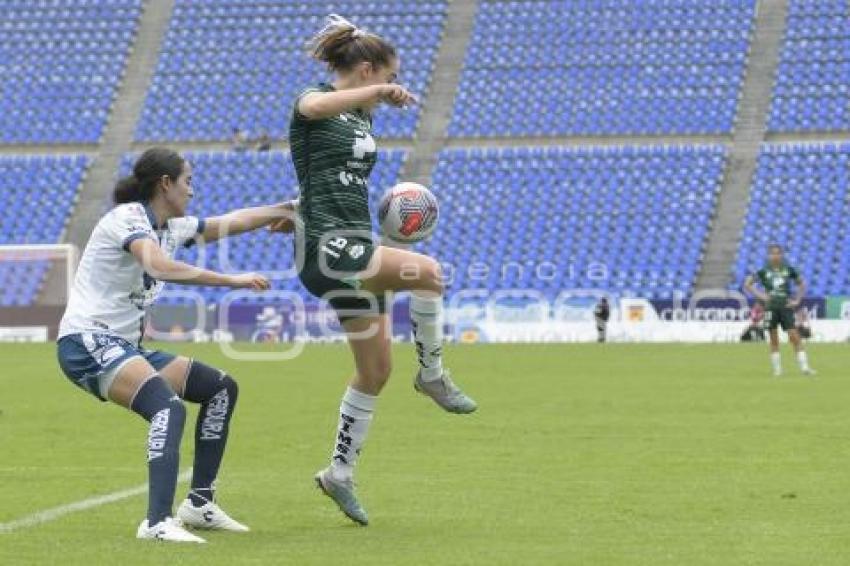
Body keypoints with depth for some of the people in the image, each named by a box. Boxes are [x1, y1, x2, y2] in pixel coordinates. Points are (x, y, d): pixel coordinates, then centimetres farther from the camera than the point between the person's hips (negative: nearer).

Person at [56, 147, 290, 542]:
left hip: (123, 346, 10)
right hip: (87, 342, -10)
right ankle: (158, 522, -40)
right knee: (169, 407, -31)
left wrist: (291, 208, 23)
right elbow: (162, 267, -30)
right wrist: (233, 280, -28)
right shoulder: (127, 217, -13)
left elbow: (231, 222, 24)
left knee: (221, 388, 13)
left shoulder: (171, 227, 13)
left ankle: (199, 503, 15)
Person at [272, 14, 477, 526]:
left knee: (376, 370, 9)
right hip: (325, 247, -9)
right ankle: (433, 374, -8)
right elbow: (314, 105, -35)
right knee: (426, 272, -28)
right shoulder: (315, 103, -7)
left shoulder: (363, 119, 18)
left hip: (358, 245, 9)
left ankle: (340, 473, 20)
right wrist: (379, 91, -46)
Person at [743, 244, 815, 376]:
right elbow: (747, 284, 4)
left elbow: (801, 285, 15)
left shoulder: (789, 270, 4)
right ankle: (777, 369, 10)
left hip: (786, 307, 0)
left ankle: (804, 367, -7)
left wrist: (797, 300, 4)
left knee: (795, 337, -7)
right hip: (771, 308, 0)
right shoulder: (764, 271, 1)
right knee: (774, 339, 4)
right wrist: (760, 295, -5)